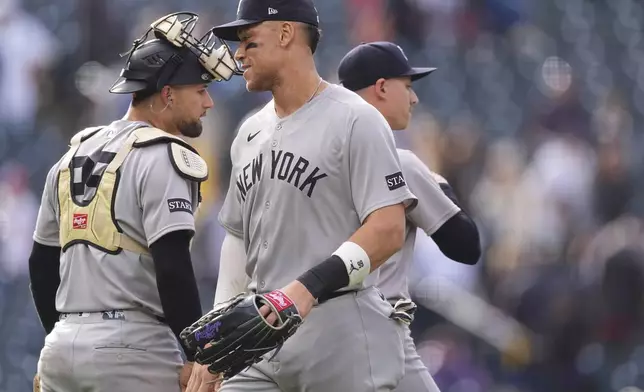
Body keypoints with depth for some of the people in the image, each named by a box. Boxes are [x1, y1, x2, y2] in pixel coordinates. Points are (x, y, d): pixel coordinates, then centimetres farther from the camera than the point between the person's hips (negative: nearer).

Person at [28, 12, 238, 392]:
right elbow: (172, 265, -17)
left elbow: (42, 262, 21)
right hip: (132, 349, -8)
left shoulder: (74, 155, 17)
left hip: (61, 346, 8)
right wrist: (198, 356, -13)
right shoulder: (162, 159, -8)